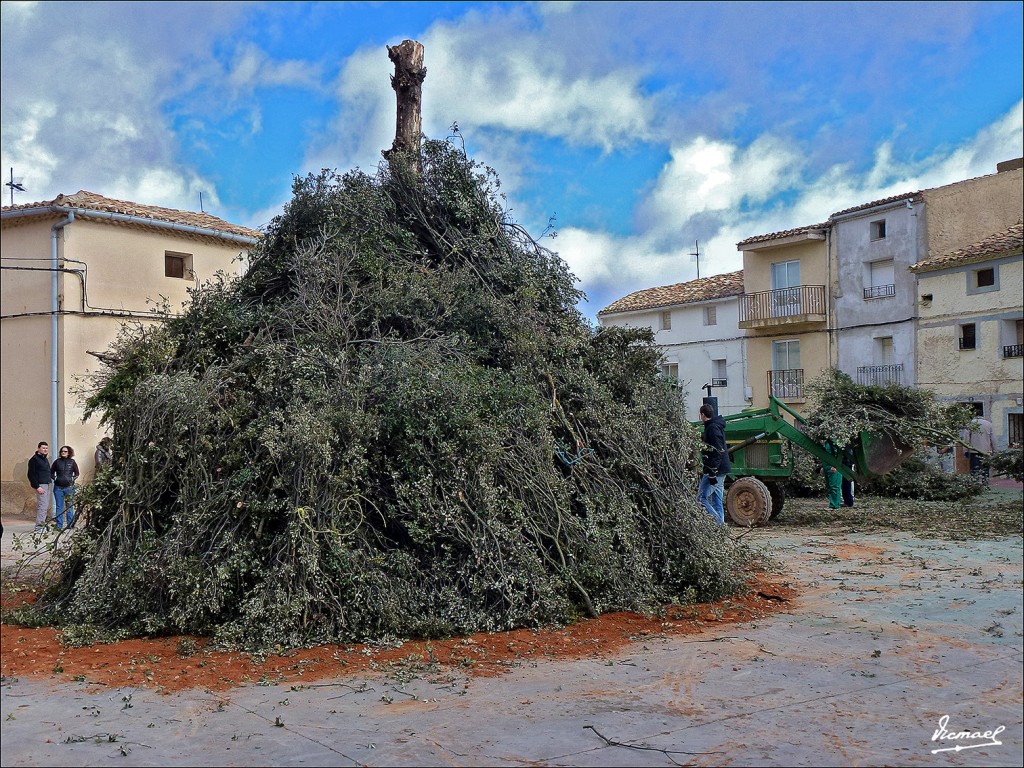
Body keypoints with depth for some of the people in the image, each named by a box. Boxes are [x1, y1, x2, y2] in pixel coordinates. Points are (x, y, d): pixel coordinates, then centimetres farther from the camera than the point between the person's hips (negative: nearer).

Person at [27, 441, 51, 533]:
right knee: (42, 505, -12)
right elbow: (31, 475, -14)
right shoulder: (34, 459, -9)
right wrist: (37, 487, -18)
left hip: (47, 485, 9)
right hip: (40, 485, -9)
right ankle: (39, 527, -11)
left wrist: (49, 482, 14)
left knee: (45, 506, 10)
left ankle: (42, 525, 16)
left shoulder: (44, 459, 18)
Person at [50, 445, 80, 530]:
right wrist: (55, 478, 0)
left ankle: (70, 524, 12)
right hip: (58, 487, 1)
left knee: (69, 506, 5)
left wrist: (73, 479, -2)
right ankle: (59, 525, 9)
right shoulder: (57, 461, 4)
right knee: (59, 507, 4)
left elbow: (77, 473, 12)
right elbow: (51, 472, 14)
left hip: (69, 487, -1)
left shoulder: (72, 462, 3)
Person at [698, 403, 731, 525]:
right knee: (717, 500, 12)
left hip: (715, 470, -10)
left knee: (701, 498, -9)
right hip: (721, 470, 10)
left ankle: (719, 523, -12)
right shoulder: (717, 426, 16)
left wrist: (712, 472, -23)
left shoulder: (712, 428, -15)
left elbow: (717, 452, -22)